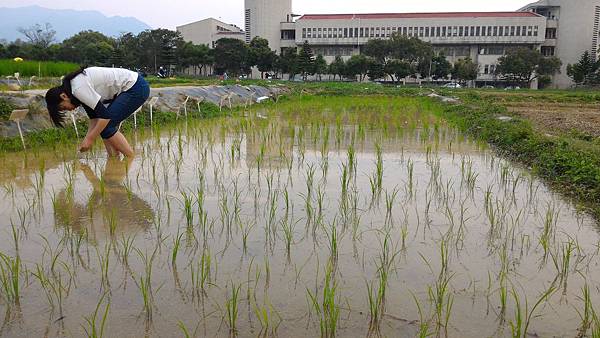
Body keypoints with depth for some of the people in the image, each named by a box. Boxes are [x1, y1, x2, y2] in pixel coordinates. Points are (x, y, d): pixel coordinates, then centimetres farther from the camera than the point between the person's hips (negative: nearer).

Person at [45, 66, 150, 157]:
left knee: (106, 126, -10)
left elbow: (105, 115, -22)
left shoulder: (79, 89, -20)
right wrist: (87, 140, 6)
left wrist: (90, 139, -13)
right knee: (102, 126, 5)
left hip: (136, 88, -10)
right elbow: (94, 117, 13)